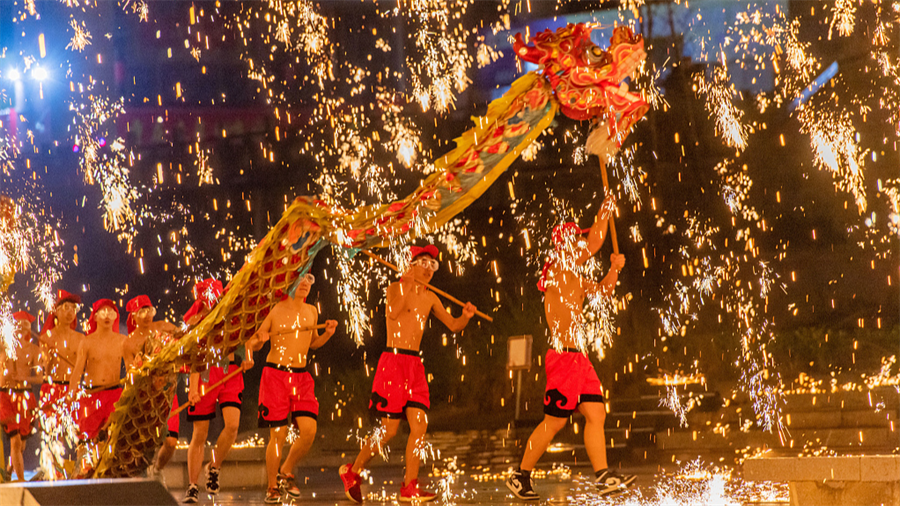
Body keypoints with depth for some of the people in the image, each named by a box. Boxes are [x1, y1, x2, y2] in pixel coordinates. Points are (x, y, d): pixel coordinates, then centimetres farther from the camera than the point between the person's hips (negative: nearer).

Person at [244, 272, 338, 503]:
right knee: (278, 435, -5)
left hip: (301, 376, 4)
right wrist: (259, 340, -19)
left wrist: (327, 333, 5)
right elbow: (252, 343, 4)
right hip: (275, 375, -4)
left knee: (309, 430, -9)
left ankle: (286, 472, 16)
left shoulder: (311, 311, 10)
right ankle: (272, 488, 10)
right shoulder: (275, 311, -3)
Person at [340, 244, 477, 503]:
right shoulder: (396, 288, -2)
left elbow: (453, 325, 15)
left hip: (415, 365, 6)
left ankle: (410, 487, -2)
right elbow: (393, 312, -23)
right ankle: (352, 470, 14)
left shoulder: (430, 298, 14)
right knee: (390, 429, -6)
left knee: (420, 425, -7)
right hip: (393, 362, -6)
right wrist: (407, 283, -21)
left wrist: (466, 317, -6)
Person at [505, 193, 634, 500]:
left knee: (596, 414, 2)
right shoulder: (556, 271, -11)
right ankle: (520, 477, 7)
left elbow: (603, 290, 28)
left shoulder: (574, 279, 16)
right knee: (553, 422, -4)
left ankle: (604, 477, -1)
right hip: (563, 357, -9)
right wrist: (605, 211, -7)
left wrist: (615, 269, 10)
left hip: (578, 358, 9)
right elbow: (594, 245, -18)